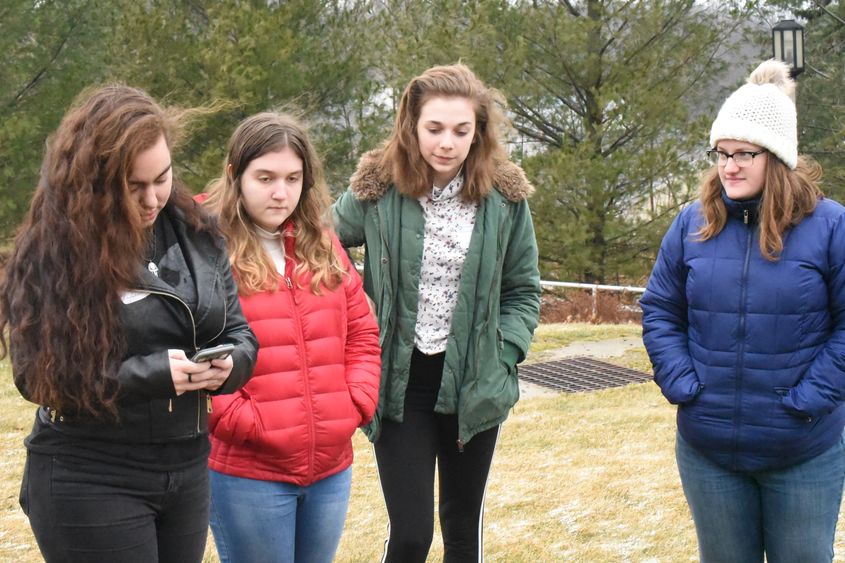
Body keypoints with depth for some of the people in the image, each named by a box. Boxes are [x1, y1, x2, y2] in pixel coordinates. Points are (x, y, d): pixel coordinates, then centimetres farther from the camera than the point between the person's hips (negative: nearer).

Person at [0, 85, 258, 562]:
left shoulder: (195, 233, 3)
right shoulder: (50, 253, -12)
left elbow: (238, 333, 9)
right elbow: (42, 374, -14)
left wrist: (228, 365, -15)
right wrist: (155, 375, -23)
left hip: (187, 469, 5)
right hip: (88, 482, -5)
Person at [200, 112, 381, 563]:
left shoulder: (323, 246, 10)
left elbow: (362, 333, 14)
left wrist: (357, 405, 2)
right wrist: (239, 422, -16)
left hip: (331, 466, 6)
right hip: (247, 472, -6)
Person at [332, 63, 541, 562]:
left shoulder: (504, 196, -4)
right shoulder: (377, 189, -8)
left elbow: (523, 290, 5)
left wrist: (502, 357, -7)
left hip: (474, 385, 2)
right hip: (400, 384, -1)